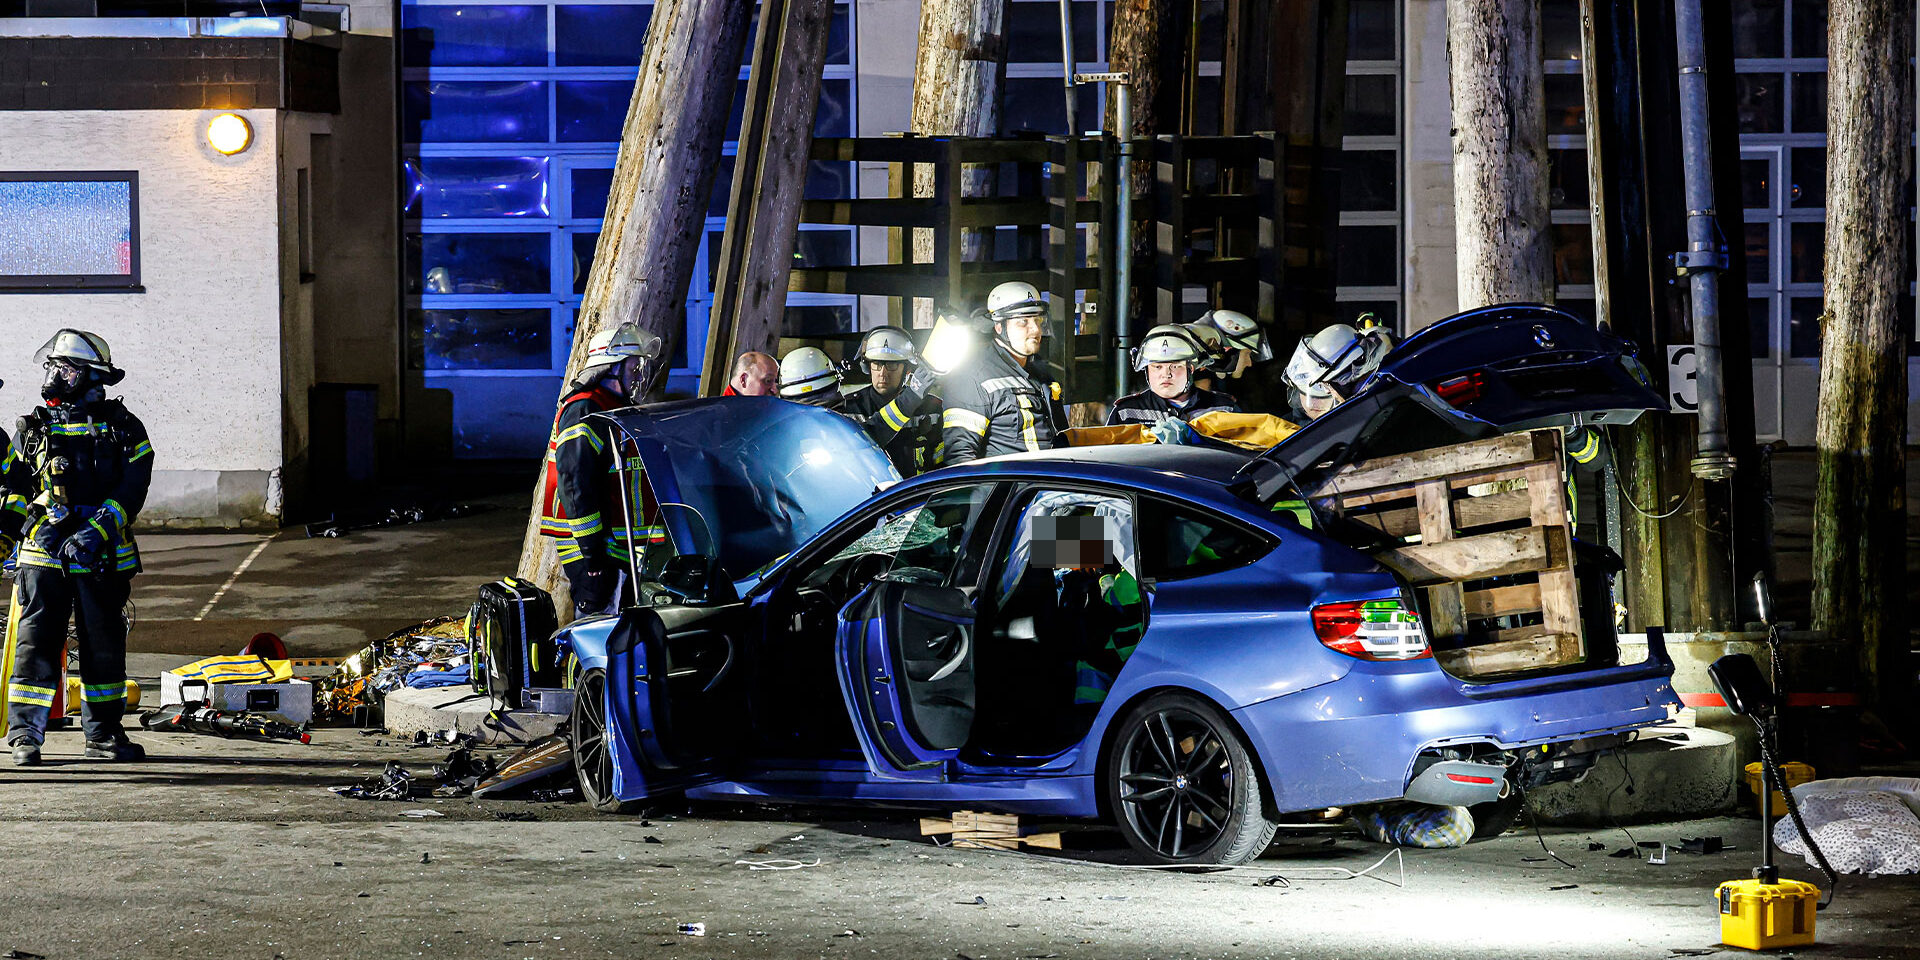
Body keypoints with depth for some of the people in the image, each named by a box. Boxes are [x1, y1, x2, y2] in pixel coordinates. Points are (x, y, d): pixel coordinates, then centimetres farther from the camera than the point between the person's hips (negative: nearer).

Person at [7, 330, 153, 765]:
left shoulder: (122, 427, 3)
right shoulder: (34, 427, 9)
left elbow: (133, 488, -5)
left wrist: (96, 532, -16)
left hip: (102, 559, 0)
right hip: (45, 554, 0)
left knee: (105, 646, 8)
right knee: (37, 642, -6)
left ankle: (103, 735, 19)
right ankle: (25, 734, -3)